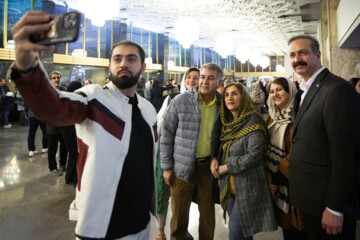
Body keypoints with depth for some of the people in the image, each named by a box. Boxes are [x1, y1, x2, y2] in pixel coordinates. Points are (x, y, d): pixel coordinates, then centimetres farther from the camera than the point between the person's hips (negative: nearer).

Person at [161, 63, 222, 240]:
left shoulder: (222, 104, 1)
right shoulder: (181, 101, -8)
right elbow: (166, 134, -4)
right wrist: (167, 167, -4)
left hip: (209, 166, 3)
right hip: (183, 166, -2)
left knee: (208, 212, 16)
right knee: (179, 214, 10)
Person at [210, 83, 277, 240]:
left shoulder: (253, 122, -11)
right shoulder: (228, 123, 11)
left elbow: (253, 156, -19)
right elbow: (221, 147, 22)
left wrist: (226, 167, -12)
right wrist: (215, 159, -1)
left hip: (247, 188, -7)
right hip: (229, 187, 7)